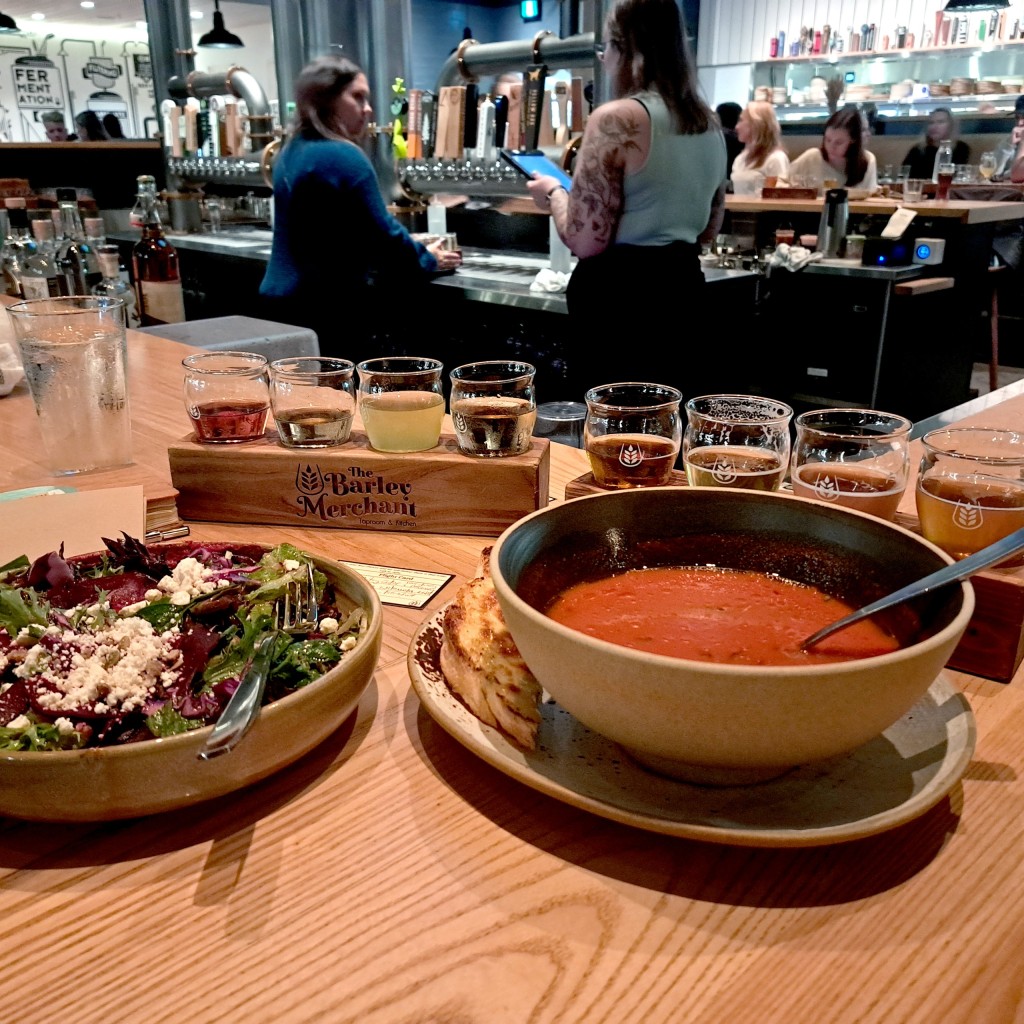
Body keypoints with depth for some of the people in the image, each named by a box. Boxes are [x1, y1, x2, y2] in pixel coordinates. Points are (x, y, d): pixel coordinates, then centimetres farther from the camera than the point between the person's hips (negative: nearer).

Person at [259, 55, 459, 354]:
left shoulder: (291, 153, 13)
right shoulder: (344, 157, -16)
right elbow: (382, 233, -14)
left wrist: (408, 247, 25)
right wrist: (428, 260, 4)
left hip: (283, 299, 9)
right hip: (327, 308, -9)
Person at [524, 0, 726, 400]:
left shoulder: (616, 119, -14)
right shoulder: (708, 122, 11)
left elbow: (585, 241, -16)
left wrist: (554, 193, 2)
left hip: (621, 300, -8)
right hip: (683, 291, 8)